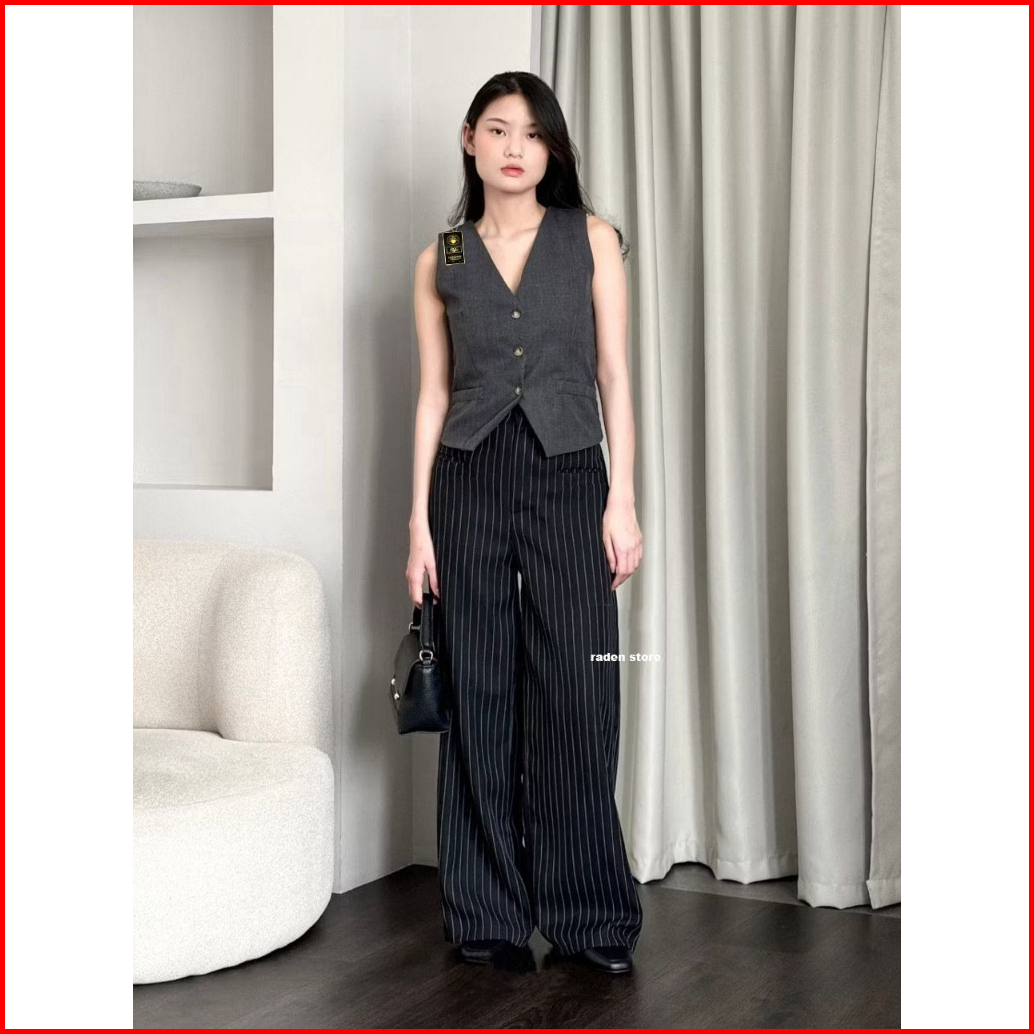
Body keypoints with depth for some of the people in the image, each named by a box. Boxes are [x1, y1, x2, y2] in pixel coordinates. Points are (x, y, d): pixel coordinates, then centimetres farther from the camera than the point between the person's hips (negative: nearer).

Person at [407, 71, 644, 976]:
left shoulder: (592, 239, 6)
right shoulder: (441, 260, 10)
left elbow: (614, 376, 3)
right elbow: (434, 394, 9)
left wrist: (623, 500, -4)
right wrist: (420, 521, 3)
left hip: (568, 478, -1)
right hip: (470, 483, 1)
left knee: (576, 700, -4)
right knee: (479, 697, 3)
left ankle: (590, 916, 8)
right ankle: (488, 914, 14)